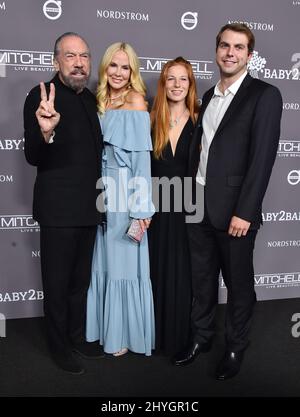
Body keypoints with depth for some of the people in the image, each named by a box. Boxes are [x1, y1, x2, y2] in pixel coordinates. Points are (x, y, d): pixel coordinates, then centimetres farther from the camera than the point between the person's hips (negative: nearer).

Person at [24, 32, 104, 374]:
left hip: (88, 208, 7)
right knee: (57, 283, 8)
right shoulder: (42, 96, -10)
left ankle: (77, 336, 37)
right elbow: (33, 157, -17)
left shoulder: (91, 99, 10)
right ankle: (59, 346, 27)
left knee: (80, 280, 19)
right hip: (58, 211, -7)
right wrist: (46, 132, -36)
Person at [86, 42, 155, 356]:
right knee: (104, 261, 13)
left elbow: (142, 154, -13)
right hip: (103, 190, 6)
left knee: (124, 262, 3)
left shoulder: (136, 101, -6)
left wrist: (142, 206, -17)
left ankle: (126, 334, 20)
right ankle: (106, 327, 29)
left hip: (125, 191, -6)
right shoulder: (100, 102, 13)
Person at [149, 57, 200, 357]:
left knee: (184, 273, 9)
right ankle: (159, 334, 30)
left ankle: (182, 335, 29)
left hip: (188, 208, -1)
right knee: (158, 271, 11)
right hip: (157, 208, 1)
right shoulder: (151, 120, 3)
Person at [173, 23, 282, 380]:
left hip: (234, 210, -6)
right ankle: (201, 338, 34)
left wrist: (244, 212, -19)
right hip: (198, 205, 6)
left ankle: (236, 348, 30)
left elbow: (263, 157, -14)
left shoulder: (265, 95, -7)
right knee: (202, 279, 16)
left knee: (238, 283, 10)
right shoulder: (209, 96, 14)